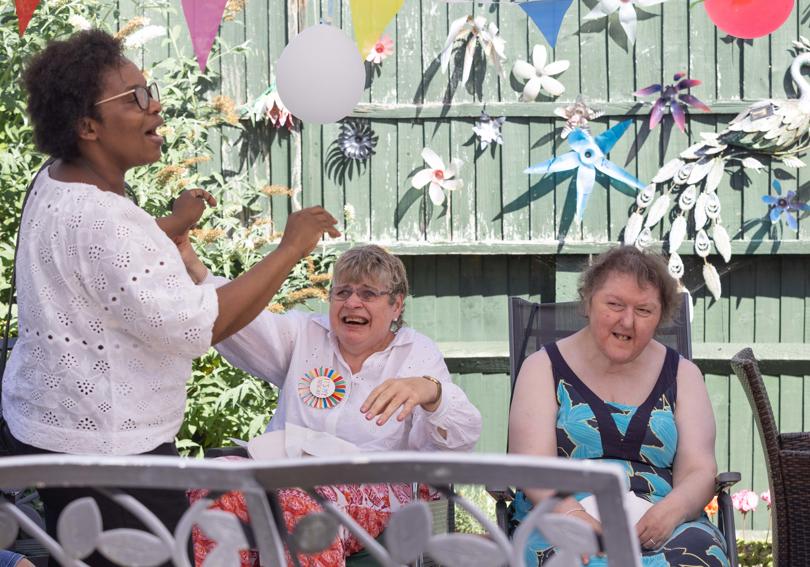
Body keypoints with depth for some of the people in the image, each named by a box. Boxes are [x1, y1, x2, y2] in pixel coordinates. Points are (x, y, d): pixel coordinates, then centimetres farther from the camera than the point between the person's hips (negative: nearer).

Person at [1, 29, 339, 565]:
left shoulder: (55, 182, 7)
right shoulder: (100, 220, -26)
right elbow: (197, 327, -28)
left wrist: (171, 227, 24)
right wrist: (289, 250, -22)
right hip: (103, 451, -11)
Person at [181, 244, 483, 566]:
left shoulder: (418, 353, 11)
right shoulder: (303, 334, 16)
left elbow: (463, 437, -5)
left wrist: (429, 391, -28)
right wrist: (194, 271, -22)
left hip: (368, 492, -2)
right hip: (282, 473, 2)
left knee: (298, 501, -37)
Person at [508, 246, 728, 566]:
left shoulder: (682, 375, 16)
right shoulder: (544, 368, 10)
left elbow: (699, 472, 4)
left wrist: (670, 510, -20)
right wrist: (571, 513, -26)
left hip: (659, 525, 3)